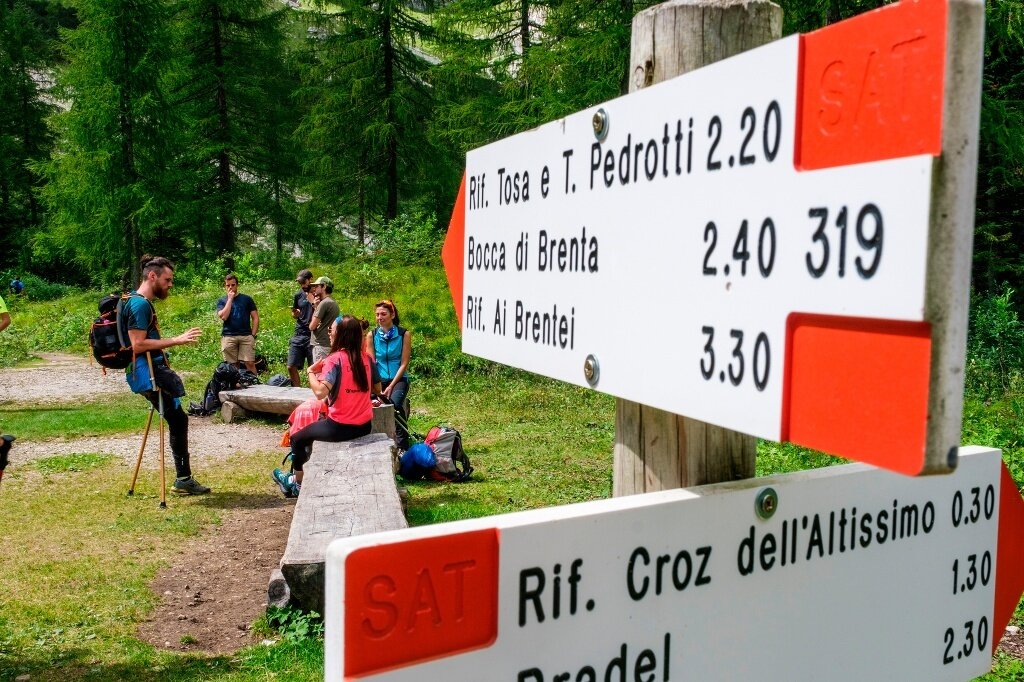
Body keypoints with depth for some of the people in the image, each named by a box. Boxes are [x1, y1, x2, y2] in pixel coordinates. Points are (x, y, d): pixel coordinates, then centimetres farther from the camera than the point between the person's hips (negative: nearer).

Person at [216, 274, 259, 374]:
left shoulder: (246, 299, 10)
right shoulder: (221, 301, 11)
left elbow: (255, 318, 9)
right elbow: (223, 317, -7)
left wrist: (253, 335, 0)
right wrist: (230, 299, -4)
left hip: (246, 336, -1)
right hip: (228, 337, 1)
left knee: (250, 363, -10)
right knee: (232, 365, 2)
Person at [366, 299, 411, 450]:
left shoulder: (404, 334, -2)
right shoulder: (372, 335, 4)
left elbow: (404, 364, -3)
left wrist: (391, 386, -12)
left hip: (398, 379, -2)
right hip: (379, 379, 2)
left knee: (394, 402, -32)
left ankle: (402, 447, -24)